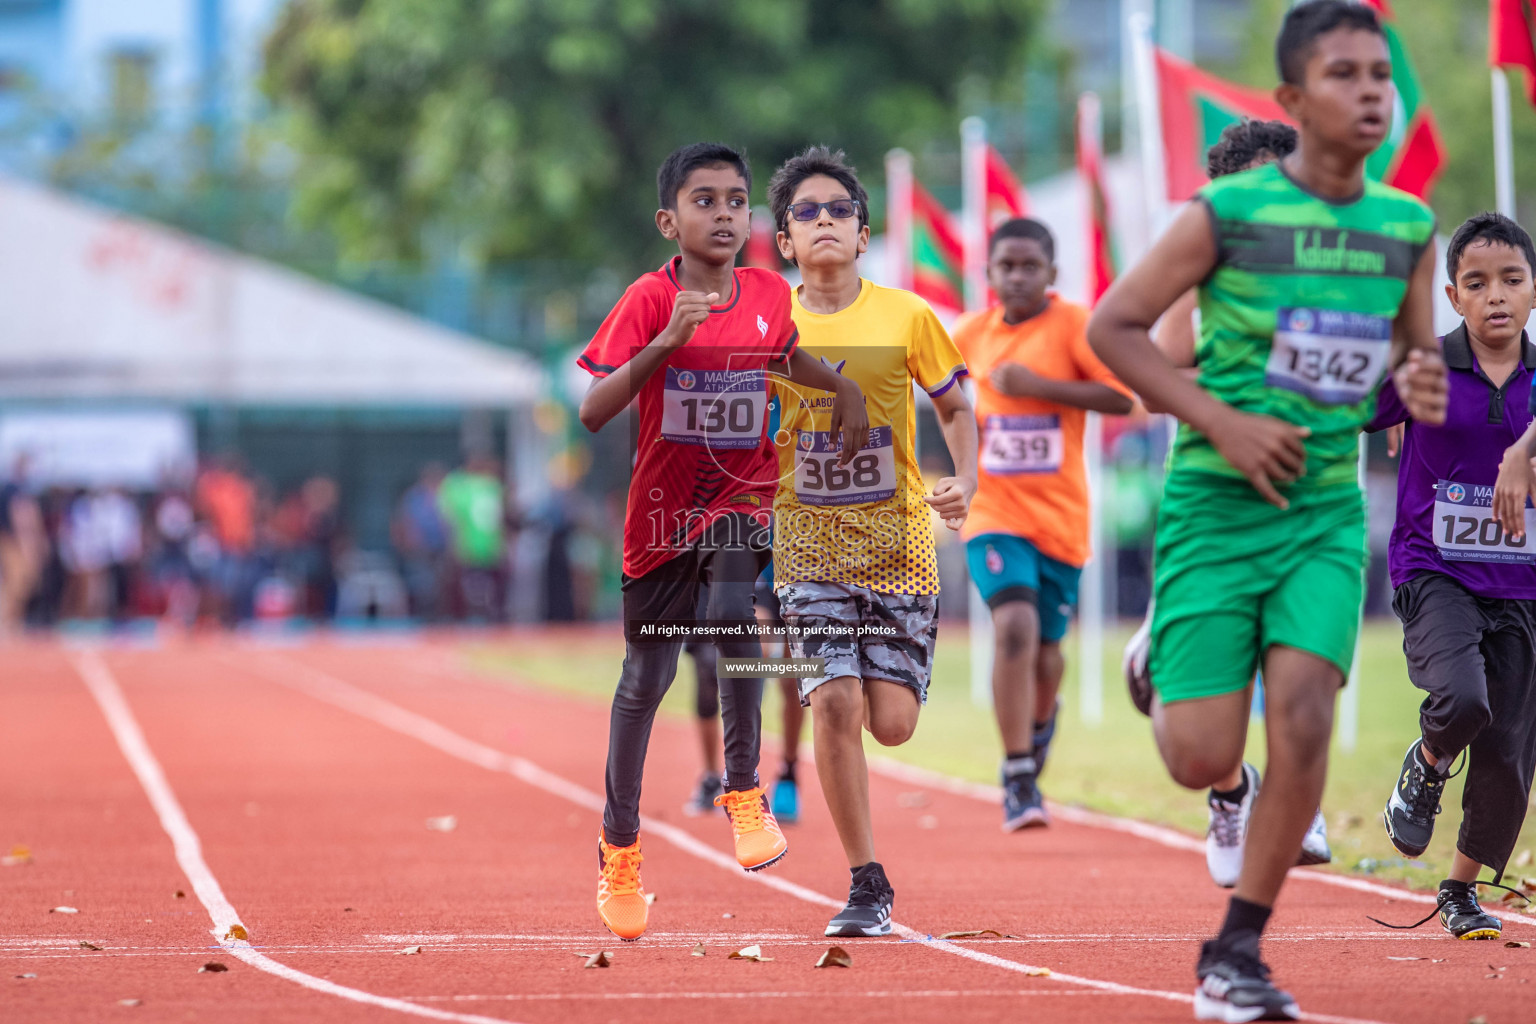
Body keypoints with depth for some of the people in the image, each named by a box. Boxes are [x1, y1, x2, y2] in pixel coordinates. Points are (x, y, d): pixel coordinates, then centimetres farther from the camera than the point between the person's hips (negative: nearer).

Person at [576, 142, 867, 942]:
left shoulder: (771, 296, -1)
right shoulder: (650, 300, -13)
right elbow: (592, 411, -22)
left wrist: (845, 390, 6)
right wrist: (665, 342, -32)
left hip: (744, 498, 1)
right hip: (663, 508, -1)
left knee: (733, 614, -29)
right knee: (646, 678, 9)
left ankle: (743, 792, -13)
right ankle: (619, 845, 28)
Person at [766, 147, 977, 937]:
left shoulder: (906, 317, -3)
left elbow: (955, 407, 9)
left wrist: (964, 483, -7)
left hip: (898, 540, 0)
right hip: (808, 546, 0)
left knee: (892, 723, -6)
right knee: (835, 701, -16)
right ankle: (867, 886, -4)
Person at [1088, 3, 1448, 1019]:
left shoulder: (1409, 228, 2)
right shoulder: (1227, 214, -11)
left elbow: (1417, 349, 17)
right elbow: (1113, 327, -6)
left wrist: (1421, 383, -9)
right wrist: (1222, 422, -15)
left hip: (1326, 514, 3)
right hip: (1215, 508, -3)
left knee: (1302, 713, -16)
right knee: (1204, 761, -5)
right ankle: (1167, 686, 35)